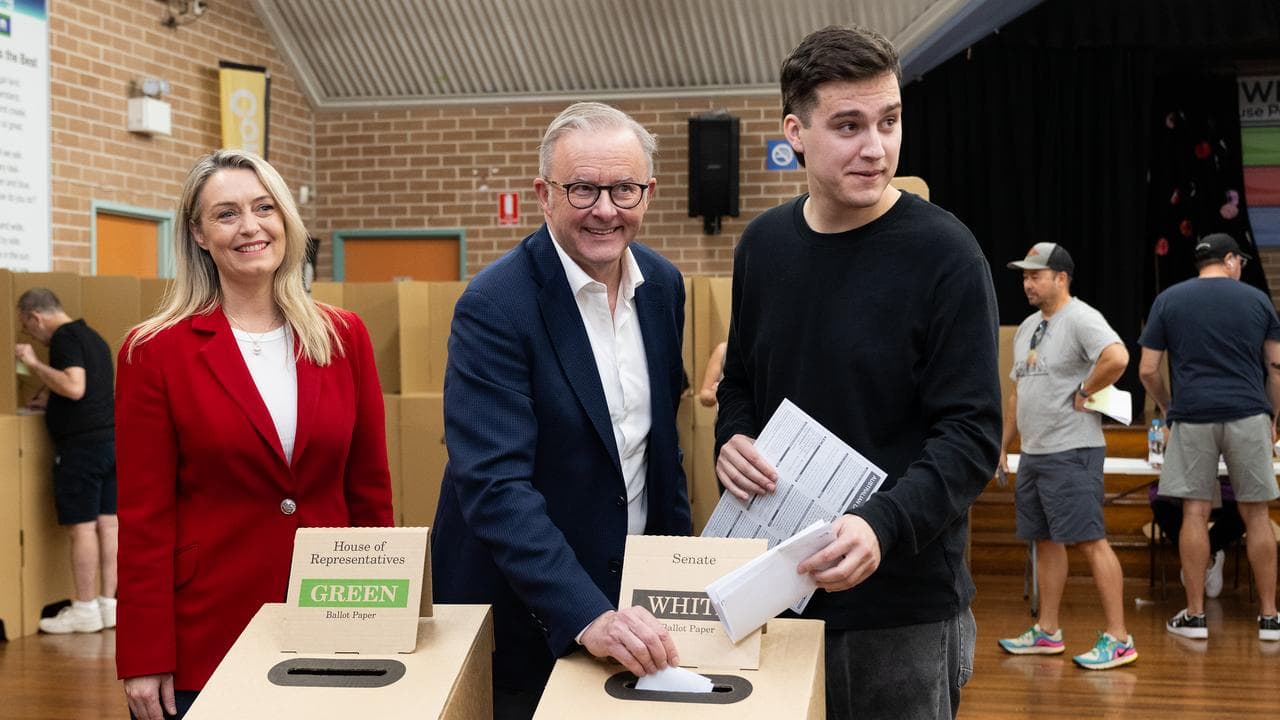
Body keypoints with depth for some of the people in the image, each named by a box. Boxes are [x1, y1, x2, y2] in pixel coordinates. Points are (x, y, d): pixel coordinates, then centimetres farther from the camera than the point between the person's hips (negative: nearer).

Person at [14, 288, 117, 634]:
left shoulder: (65, 337, -11)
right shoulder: (92, 337, 18)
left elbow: (75, 387, -24)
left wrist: (34, 363, -16)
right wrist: (50, 398, 30)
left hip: (81, 444, -9)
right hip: (109, 438, 9)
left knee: (82, 526, -4)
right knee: (107, 523, 8)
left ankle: (85, 610, 0)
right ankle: (108, 603, 12)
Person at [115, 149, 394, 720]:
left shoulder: (343, 337, 4)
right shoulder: (156, 352, -4)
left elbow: (370, 490, 7)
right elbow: (145, 516, -5)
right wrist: (145, 660, -7)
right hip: (204, 639, -2)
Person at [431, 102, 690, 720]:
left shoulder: (662, 284, 0)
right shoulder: (494, 306, -21)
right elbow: (495, 485, -29)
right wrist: (587, 615, -37)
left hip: (636, 590, 6)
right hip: (527, 613, -5)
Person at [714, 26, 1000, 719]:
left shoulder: (943, 254, -12)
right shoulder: (763, 243, 4)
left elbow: (971, 432, -16)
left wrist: (883, 525, -31)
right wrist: (731, 441, -7)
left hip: (904, 608, -5)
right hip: (776, 589, 5)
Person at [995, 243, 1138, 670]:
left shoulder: (1080, 319, -12)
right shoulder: (1028, 327, 17)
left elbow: (1117, 358, -31)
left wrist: (1083, 392, -18)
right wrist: (1003, 447, 20)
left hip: (1071, 453, -9)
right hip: (1032, 453, 9)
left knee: (1091, 541, -9)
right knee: (1046, 541, 13)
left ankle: (1118, 638, -6)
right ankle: (1047, 633, 21)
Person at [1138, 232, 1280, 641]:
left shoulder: (1168, 301, 6)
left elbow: (1147, 370, 3)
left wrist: (1167, 408, 19)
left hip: (1192, 417, 0)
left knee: (1195, 513, 3)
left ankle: (1194, 615, 6)